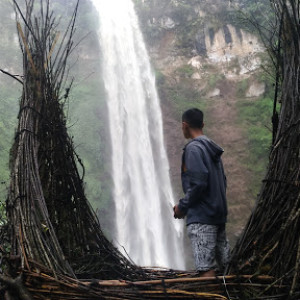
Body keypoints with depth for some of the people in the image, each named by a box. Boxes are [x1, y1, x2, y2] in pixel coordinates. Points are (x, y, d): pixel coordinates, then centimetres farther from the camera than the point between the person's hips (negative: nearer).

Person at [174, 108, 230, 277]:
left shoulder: (193, 148, -12)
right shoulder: (213, 149, 16)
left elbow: (198, 183, -20)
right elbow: (223, 181, 19)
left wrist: (182, 206, -10)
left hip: (201, 217, -9)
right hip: (219, 213, 9)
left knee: (206, 267, -9)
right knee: (226, 264, 12)